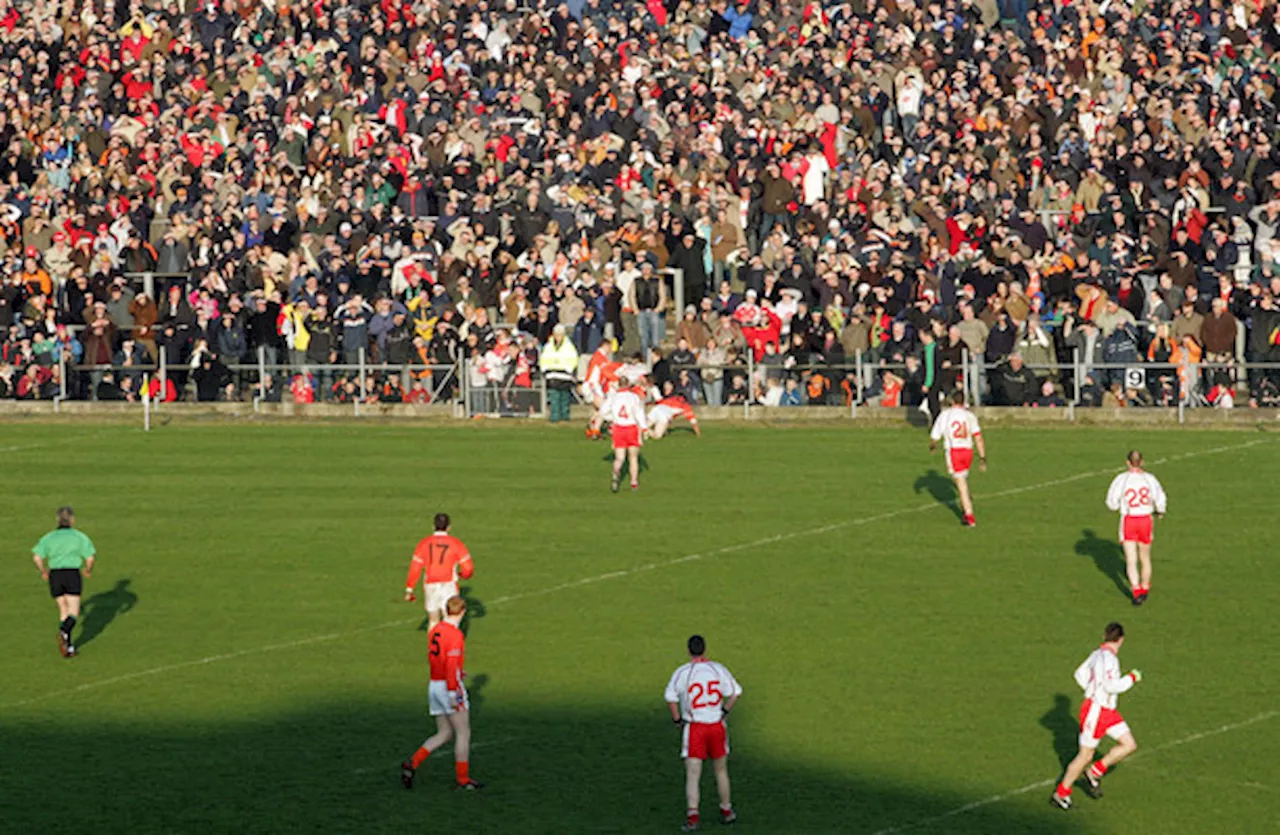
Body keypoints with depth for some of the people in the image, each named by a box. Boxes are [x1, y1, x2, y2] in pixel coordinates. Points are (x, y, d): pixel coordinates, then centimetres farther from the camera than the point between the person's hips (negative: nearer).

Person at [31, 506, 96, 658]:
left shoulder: (49, 537, 8)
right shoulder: (79, 537, 2)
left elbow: (36, 557, -2)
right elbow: (90, 557, -6)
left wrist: (44, 571, 14)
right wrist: (88, 570, 13)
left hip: (55, 576, 3)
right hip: (72, 574, -3)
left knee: (64, 610, 17)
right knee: (73, 613, 0)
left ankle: (69, 648, 13)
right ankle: (64, 633, -31)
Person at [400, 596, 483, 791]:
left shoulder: (434, 631, 8)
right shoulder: (455, 635, -16)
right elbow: (452, 666, -22)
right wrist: (454, 695, -21)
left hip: (434, 685, 8)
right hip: (449, 686, -8)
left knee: (444, 734, 13)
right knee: (463, 733, 5)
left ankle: (412, 764, -2)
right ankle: (463, 779, 9)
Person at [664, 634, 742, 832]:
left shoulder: (682, 672, -7)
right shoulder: (718, 669, -1)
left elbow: (670, 697, -13)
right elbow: (735, 693, 0)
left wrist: (677, 720, 0)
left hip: (693, 727, -2)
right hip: (717, 726, 2)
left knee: (692, 775, -3)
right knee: (721, 770, 19)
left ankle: (692, 815, -18)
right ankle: (726, 812, 30)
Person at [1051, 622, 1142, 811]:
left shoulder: (1097, 654, 7)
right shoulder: (1108, 658, -21)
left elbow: (1080, 674, 18)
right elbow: (1111, 686, -28)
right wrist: (1131, 678, -15)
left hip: (1108, 711, 9)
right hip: (1095, 711, -9)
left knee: (1129, 745, 5)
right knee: (1085, 756, 1)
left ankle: (1095, 773, 15)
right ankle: (1061, 793, 15)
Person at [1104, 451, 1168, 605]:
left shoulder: (1121, 479, -10)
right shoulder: (1149, 479, -6)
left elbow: (1112, 504, -8)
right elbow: (1161, 501, -5)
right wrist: (1160, 511, 18)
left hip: (1128, 522, -2)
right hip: (1146, 520, 2)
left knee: (1131, 561, 0)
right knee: (1145, 558, 20)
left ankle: (1137, 592, -16)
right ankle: (1145, 589, 36)